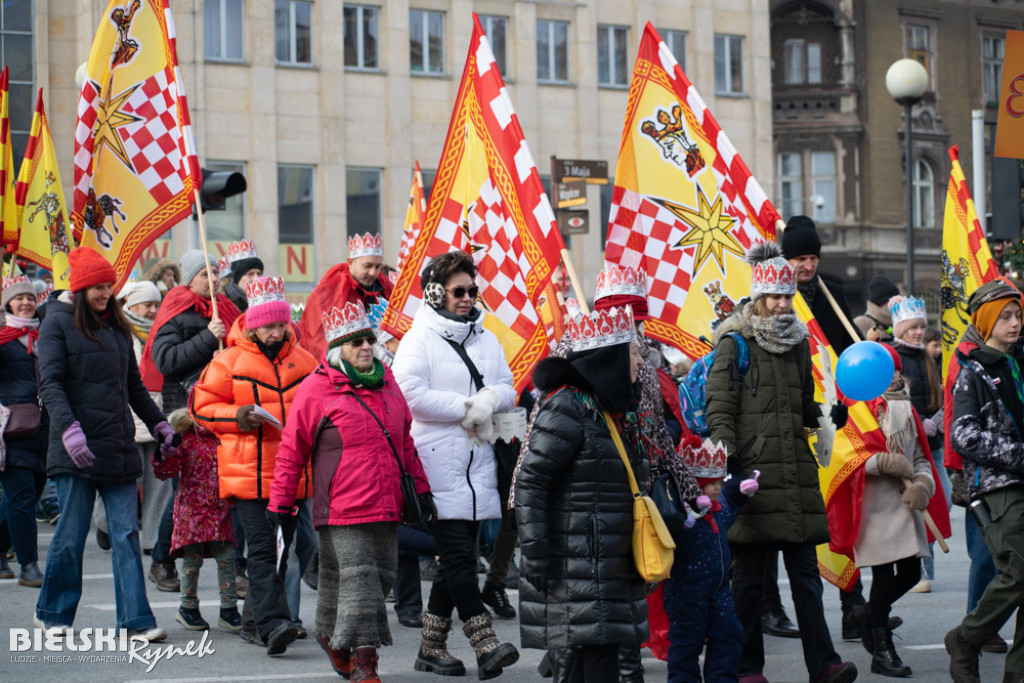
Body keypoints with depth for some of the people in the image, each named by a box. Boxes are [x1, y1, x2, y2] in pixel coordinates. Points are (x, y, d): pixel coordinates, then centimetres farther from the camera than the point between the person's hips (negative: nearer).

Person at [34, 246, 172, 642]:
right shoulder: (58, 323, 0)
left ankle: (135, 619, -3)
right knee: (71, 534, 0)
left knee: (127, 534, -1)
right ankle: (53, 614, 17)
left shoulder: (116, 326, 18)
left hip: (119, 446, 5)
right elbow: (50, 383, -9)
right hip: (77, 449, -5)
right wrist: (69, 428, -21)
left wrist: (158, 424, 21)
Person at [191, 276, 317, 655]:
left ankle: (255, 621, 22)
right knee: (262, 548, -12)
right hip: (248, 472, -5)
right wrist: (237, 416, -15)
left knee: (282, 547, 10)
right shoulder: (230, 362, -2)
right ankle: (272, 624, -20)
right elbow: (202, 406, 0)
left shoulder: (303, 362, 11)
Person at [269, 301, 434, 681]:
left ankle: (332, 636, 26)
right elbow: (291, 451, -2)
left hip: (386, 507, 7)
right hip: (342, 510, -6)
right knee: (357, 579, -11)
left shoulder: (386, 383, 14)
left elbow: (405, 441, 23)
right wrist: (280, 505, -3)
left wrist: (420, 489, 20)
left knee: (381, 576, 9)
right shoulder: (316, 390, -5)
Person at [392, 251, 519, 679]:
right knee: (458, 554, -12)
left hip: (478, 463, 7)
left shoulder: (485, 339, 17)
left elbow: (508, 390, 15)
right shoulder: (418, 340, -3)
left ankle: (431, 646, 16)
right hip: (437, 463, -7)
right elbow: (412, 396, -15)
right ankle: (485, 644, -18)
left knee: (455, 558, 9)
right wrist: (467, 408, -10)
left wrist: (489, 399, -8)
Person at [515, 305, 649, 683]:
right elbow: (529, 482, -16)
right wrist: (536, 553, -18)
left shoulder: (616, 408, 16)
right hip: (579, 561, -9)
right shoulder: (568, 408, -14)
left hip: (610, 562, 9)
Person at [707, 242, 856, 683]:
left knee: (806, 572, 0)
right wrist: (728, 463, -15)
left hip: (796, 471, 5)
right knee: (749, 576, 1)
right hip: (753, 471, -5)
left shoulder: (798, 343, 16)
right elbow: (719, 411, -5)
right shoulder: (735, 344, -1)